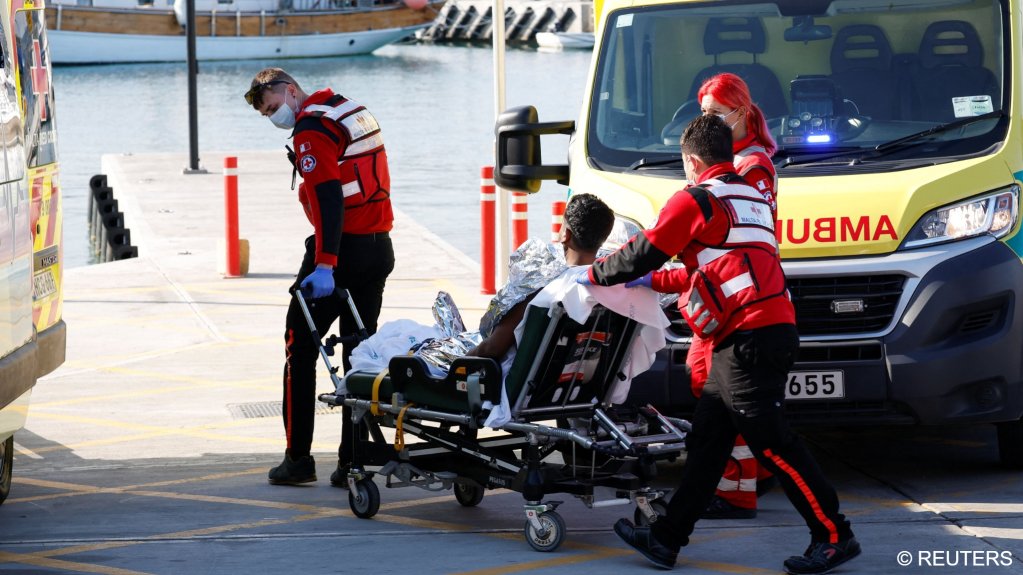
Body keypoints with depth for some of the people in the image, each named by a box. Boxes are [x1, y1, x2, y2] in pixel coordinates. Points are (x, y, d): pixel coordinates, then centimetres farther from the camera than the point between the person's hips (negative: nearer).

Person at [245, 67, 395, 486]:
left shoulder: (311, 130, -13)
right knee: (359, 352, 10)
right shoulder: (355, 112, 15)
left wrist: (325, 265, -28)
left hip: (342, 250, -8)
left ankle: (298, 459, 1)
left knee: (300, 349, 2)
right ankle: (353, 460, 8)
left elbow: (328, 199, -23)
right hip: (380, 249, 8)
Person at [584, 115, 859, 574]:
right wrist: (656, 284, 37)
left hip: (749, 339, -9)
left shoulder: (697, 200, -5)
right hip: (771, 330, 9)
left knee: (771, 442, -9)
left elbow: (643, 253, -1)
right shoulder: (753, 198, 22)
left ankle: (835, 537, -8)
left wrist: (595, 274, 16)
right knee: (706, 439, 11)